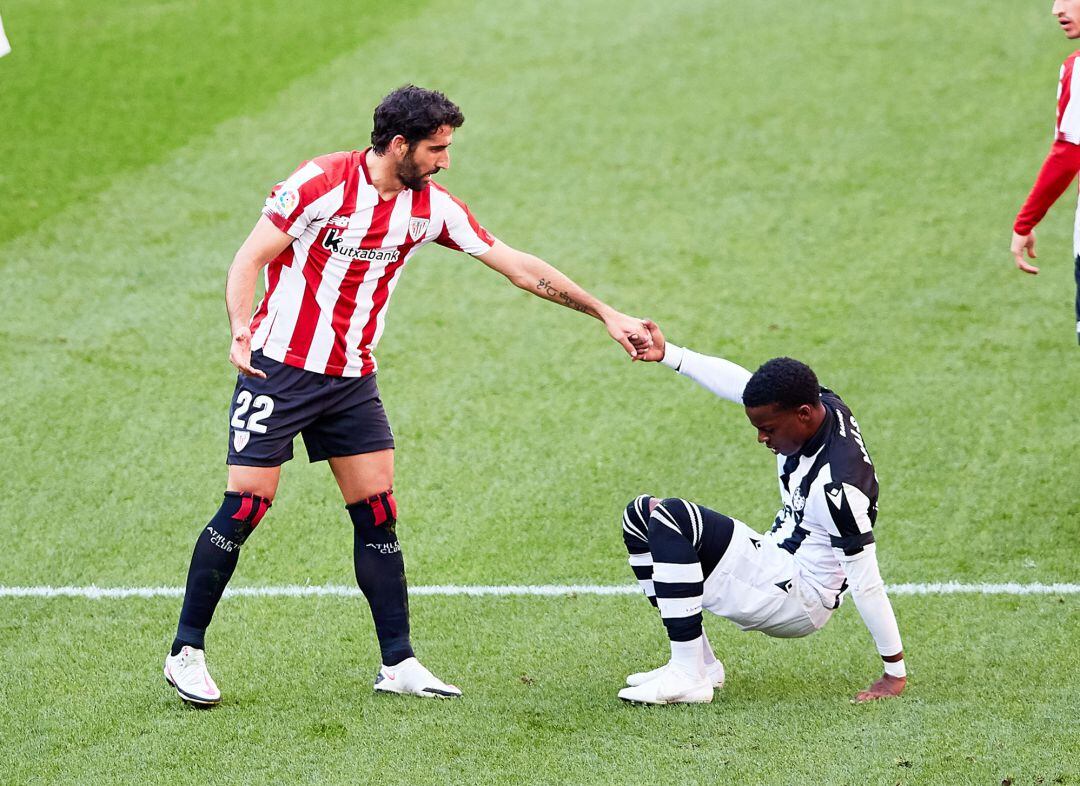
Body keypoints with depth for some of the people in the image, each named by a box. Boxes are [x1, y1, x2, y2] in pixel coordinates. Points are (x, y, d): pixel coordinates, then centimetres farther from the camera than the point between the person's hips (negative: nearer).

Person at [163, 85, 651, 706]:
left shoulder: (432, 207, -2)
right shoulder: (321, 183, -16)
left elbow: (521, 267, 3)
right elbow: (250, 260, -11)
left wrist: (606, 314, 1)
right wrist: (240, 329, -27)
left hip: (352, 379, 5)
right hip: (279, 369, -5)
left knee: (378, 514, 0)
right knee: (246, 508, -8)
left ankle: (399, 663, 8)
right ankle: (187, 651, 4)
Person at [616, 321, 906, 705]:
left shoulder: (837, 486, -31)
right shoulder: (816, 403, -7)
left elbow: (866, 583, -26)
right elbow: (736, 381, 6)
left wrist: (895, 673, -20)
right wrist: (666, 354, -3)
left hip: (794, 601, -10)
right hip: (773, 559, 10)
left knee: (669, 519, -23)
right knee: (640, 515, 9)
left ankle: (689, 677, -23)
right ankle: (699, 663, 4)